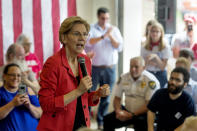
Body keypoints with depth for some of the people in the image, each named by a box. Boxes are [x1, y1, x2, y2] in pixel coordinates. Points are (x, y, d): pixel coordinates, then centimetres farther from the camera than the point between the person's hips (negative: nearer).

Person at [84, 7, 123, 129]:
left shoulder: (114, 29, 7)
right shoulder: (91, 29, 0)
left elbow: (119, 47, -1)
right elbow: (88, 42, -18)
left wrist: (110, 36, -13)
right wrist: (103, 36, -24)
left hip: (110, 68, 2)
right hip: (94, 68, -2)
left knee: (106, 97, 8)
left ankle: (101, 122, 20)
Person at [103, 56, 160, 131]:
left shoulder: (151, 81, -13)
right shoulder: (124, 78, 4)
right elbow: (117, 98, 11)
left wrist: (131, 115, -20)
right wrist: (118, 111, -10)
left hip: (143, 113, -5)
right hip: (127, 111, 5)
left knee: (141, 123, -37)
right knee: (108, 119, -15)